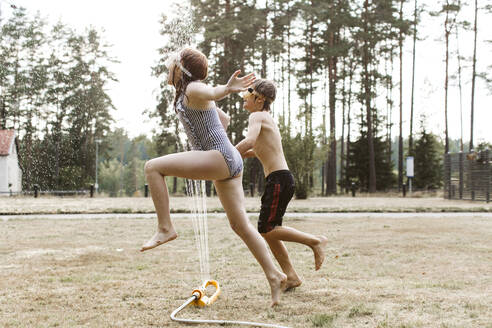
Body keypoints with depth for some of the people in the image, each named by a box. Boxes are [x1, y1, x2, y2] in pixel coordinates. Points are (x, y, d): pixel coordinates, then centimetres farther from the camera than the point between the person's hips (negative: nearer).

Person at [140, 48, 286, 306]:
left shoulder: (194, 90, -6)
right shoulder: (189, 96, 23)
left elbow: (212, 92, -32)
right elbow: (224, 118, 36)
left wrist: (227, 89, -53)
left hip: (220, 157, -10)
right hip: (228, 162, 10)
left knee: (153, 167, -13)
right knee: (240, 225, 10)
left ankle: (165, 228, -11)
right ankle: (274, 275, 11)